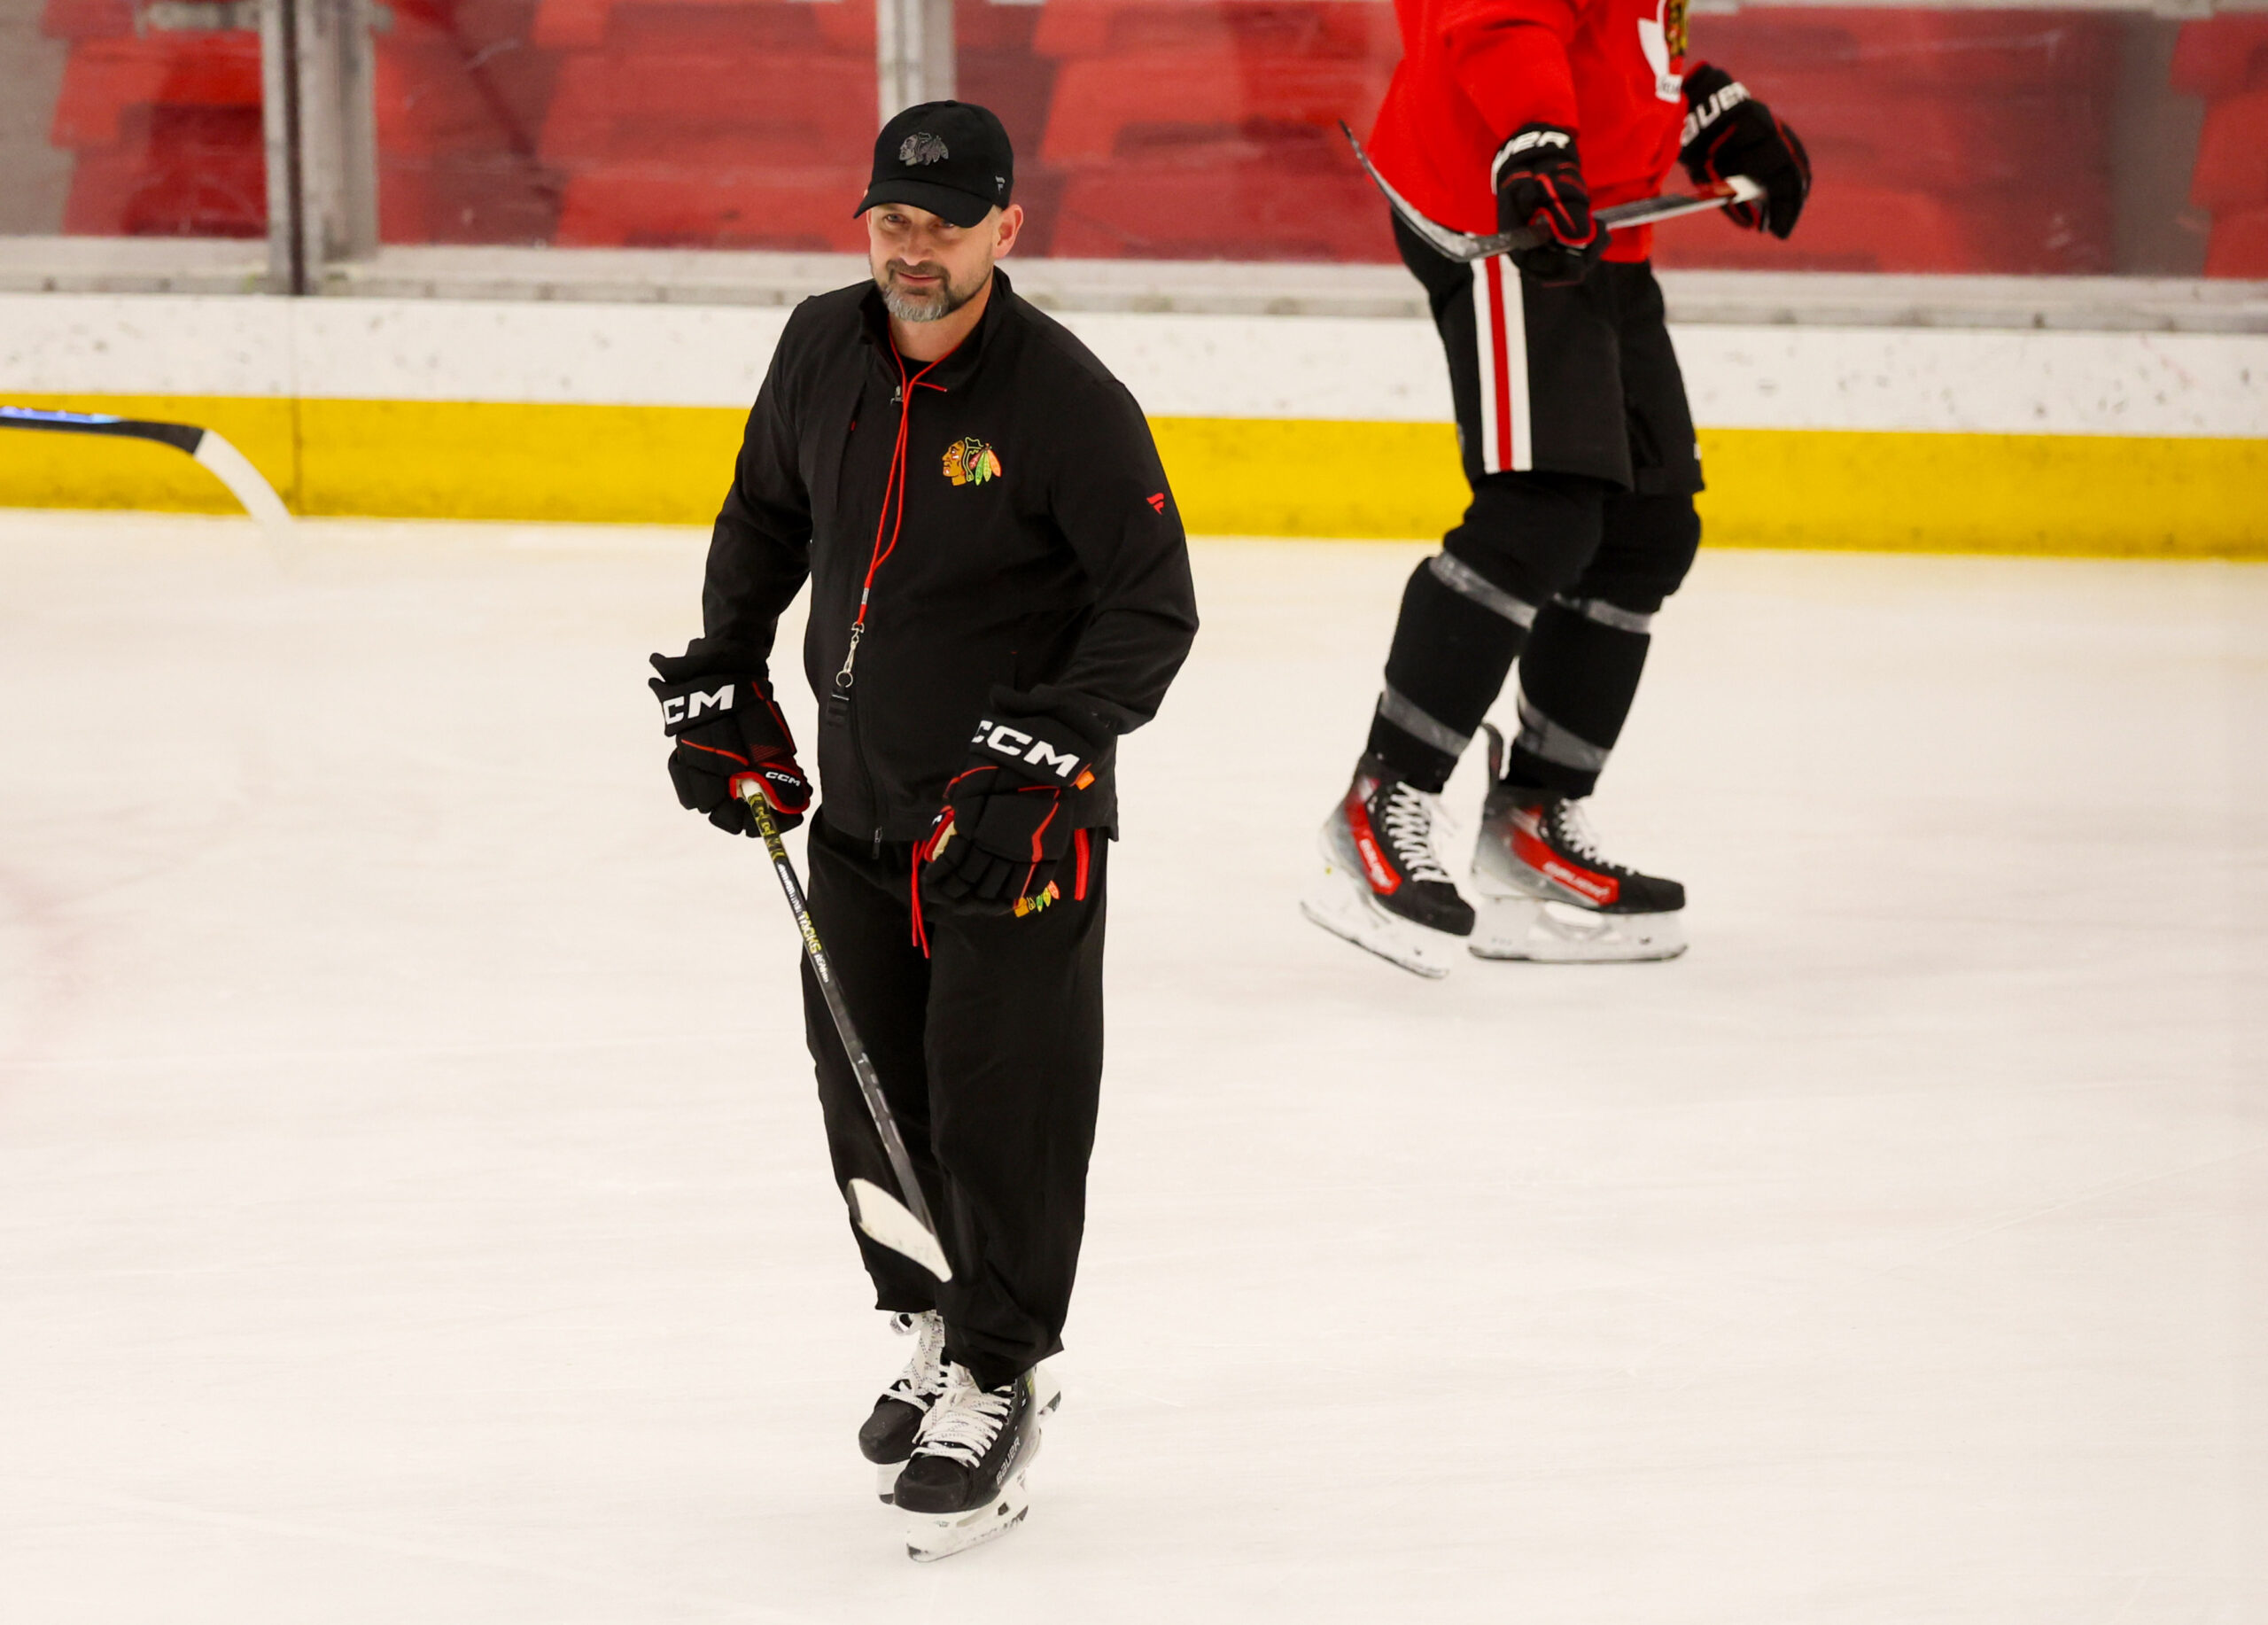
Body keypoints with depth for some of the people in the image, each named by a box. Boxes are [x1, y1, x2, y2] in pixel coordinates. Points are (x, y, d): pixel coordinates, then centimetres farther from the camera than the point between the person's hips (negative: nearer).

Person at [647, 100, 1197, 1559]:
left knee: (1001, 1102, -5)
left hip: (1018, 821, -6)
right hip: (859, 805, 6)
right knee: (870, 1091, 13)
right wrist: (721, 680, 11)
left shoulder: (1067, 400, -18)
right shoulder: (823, 349, 0)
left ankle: (998, 1383, 7)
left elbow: (1153, 606, -16)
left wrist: (1040, 753, -25)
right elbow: (765, 513, 18)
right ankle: (936, 1329, 32)